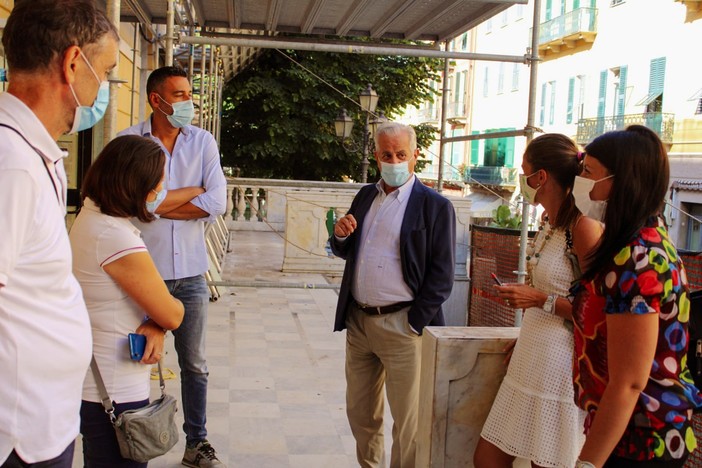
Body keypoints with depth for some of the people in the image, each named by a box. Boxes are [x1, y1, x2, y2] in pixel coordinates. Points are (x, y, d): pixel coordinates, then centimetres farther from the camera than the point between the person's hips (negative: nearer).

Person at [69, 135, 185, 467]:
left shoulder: (91, 216, 3)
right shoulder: (116, 237, -26)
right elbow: (172, 315, -19)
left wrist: (154, 326, -10)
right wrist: (159, 323, 3)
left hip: (94, 379, 10)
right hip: (114, 390, -10)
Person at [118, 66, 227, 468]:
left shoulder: (203, 141, 3)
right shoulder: (129, 141, -6)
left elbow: (217, 203, -7)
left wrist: (158, 204, -11)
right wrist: (193, 191, -9)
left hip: (190, 272, 3)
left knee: (195, 365, 14)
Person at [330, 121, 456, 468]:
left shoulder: (435, 206, -8)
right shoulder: (365, 196, 12)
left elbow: (442, 276, -10)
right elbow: (344, 253, 20)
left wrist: (413, 324, -13)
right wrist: (341, 235, -3)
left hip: (401, 326, -6)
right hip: (358, 321, 7)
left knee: (407, 420, 3)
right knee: (360, 413, 18)